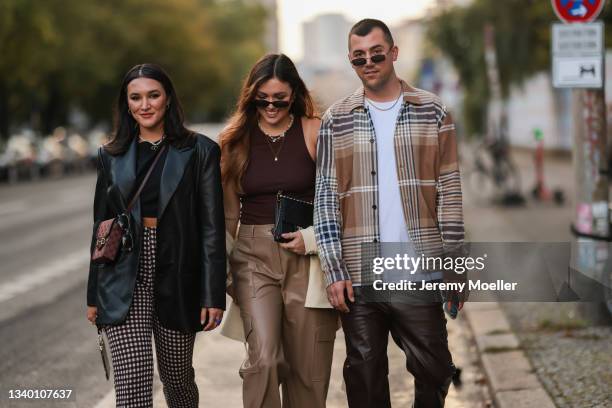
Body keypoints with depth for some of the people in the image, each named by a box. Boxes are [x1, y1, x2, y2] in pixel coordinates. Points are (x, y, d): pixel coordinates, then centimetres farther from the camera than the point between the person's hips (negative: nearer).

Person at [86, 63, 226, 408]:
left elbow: (212, 227, -3)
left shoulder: (200, 152, 1)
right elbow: (101, 226, 14)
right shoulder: (112, 156, 10)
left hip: (176, 279, -1)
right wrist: (94, 295, 12)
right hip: (125, 282, 1)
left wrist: (213, 294, -8)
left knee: (177, 377, 11)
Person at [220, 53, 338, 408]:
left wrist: (313, 237, -13)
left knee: (308, 367, 3)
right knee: (263, 359, -15)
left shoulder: (314, 133, 0)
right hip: (254, 257, 1)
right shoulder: (236, 140, 7)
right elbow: (229, 214, 13)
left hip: (308, 258, -1)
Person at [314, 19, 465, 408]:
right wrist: (333, 271, -4)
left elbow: (449, 193, 3)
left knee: (434, 373, 3)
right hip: (358, 277, 1)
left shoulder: (433, 112, 4)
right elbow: (326, 198, 3)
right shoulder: (336, 120, 6)